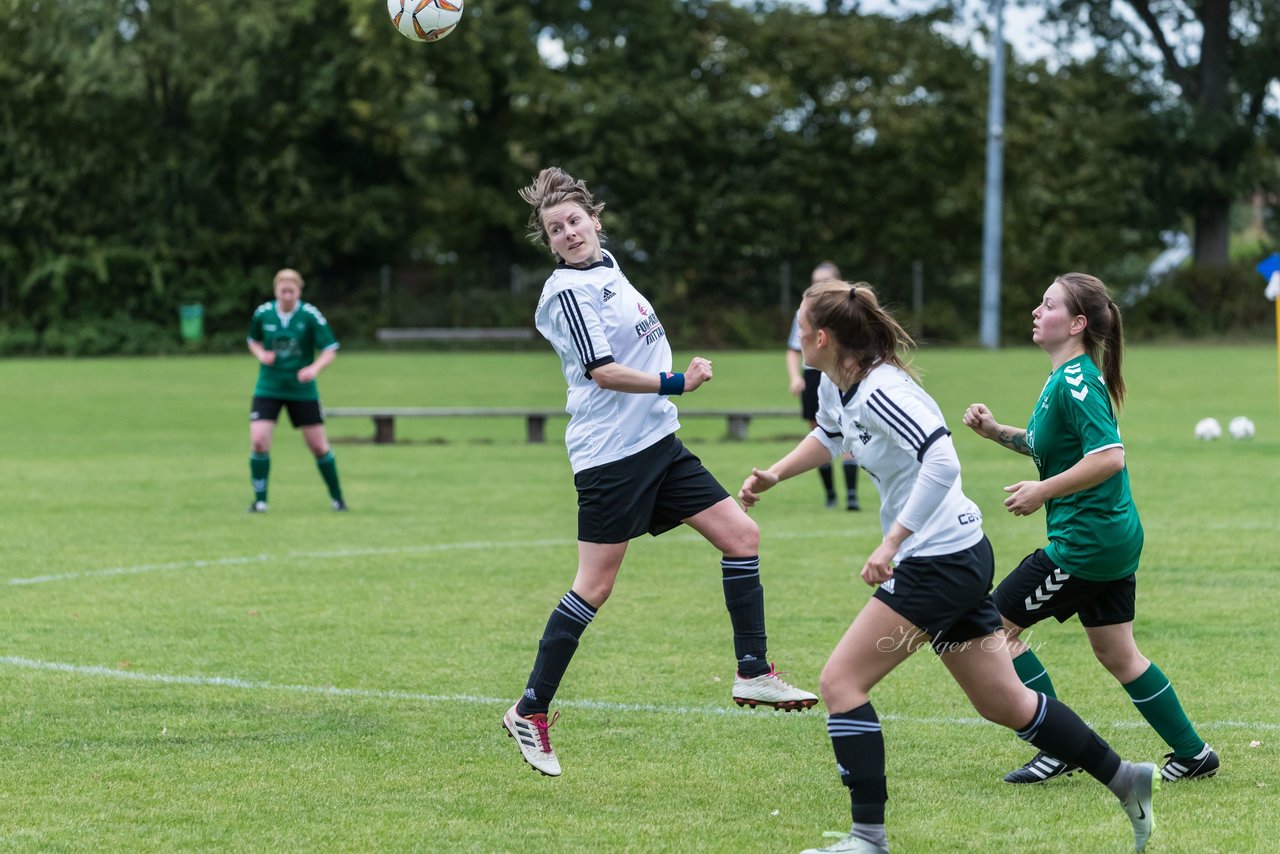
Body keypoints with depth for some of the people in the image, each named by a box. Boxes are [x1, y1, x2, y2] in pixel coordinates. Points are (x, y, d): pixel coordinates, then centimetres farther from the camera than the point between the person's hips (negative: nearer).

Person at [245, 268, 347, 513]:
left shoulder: (310, 315, -12)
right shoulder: (262, 313, -4)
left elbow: (330, 350, -11)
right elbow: (253, 341, 15)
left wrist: (314, 368, -30)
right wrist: (261, 354, -8)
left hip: (302, 390, -1)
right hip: (268, 389, 1)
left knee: (319, 446, 3)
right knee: (258, 442, -14)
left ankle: (337, 498, 22)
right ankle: (260, 500, 0)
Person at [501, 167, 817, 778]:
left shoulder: (606, 267, 13)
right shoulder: (568, 289, -13)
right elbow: (602, 371, -20)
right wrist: (676, 383, -21)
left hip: (657, 442, 9)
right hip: (610, 455, -9)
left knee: (741, 535, 3)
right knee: (594, 588, -7)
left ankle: (754, 675, 8)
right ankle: (529, 712, 1)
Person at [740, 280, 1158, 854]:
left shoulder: (880, 393, -21)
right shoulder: (836, 387, 7)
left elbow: (942, 463, -33)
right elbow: (829, 435, 32)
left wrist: (890, 544, -32)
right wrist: (774, 476, 23)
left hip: (941, 563, -10)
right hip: (961, 558, 10)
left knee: (840, 682, -9)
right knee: (1002, 702, 15)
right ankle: (1125, 780, 24)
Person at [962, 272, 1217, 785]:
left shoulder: (1076, 381, -20)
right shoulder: (1067, 377, 11)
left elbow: (1108, 457, -29)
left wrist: (1042, 492, -23)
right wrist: (997, 432, 13)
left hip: (1085, 541, -10)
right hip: (1114, 535, 10)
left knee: (995, 627, -2)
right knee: (1117, 655, 17)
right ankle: (1193, 754, 23)